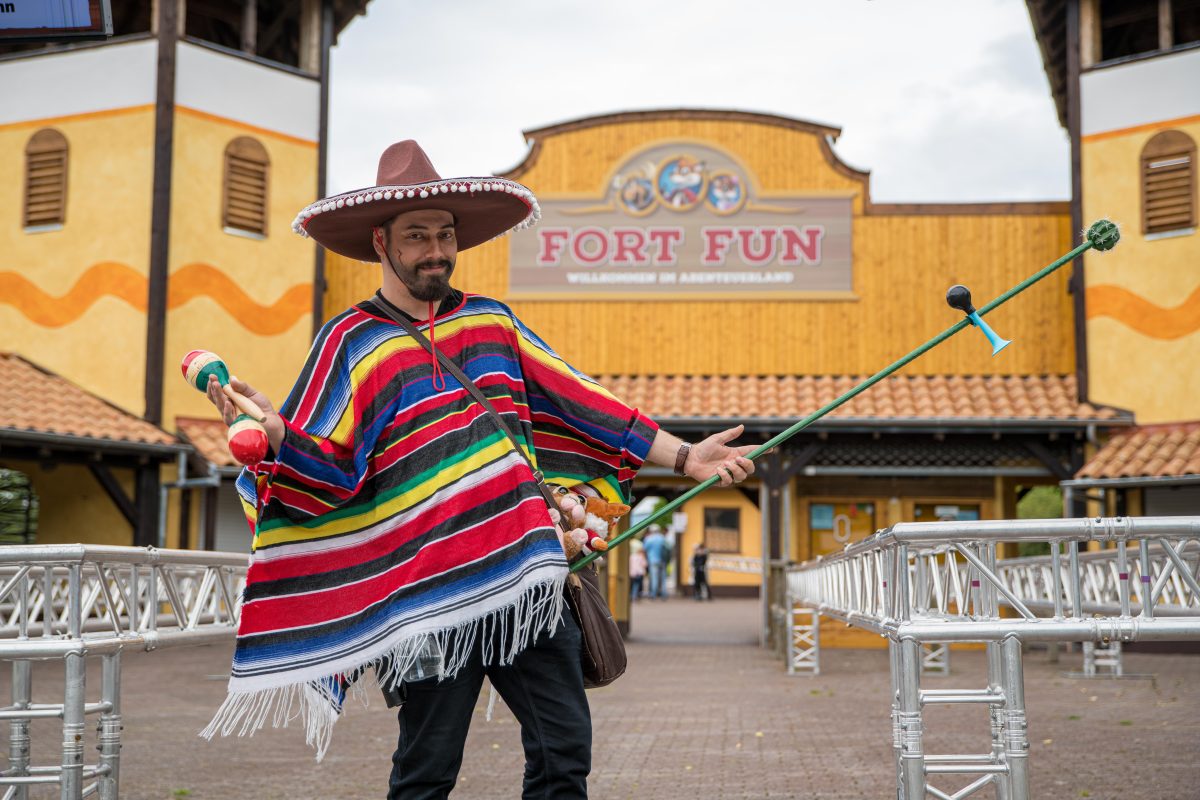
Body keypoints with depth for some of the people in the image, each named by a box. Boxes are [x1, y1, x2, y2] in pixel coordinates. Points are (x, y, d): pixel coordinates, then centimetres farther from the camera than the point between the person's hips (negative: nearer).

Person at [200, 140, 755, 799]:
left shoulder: (491, 319, 14)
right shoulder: (352, 342, 2)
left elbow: (576, 401, 15)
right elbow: (326, 466, -5)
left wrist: (684, 456, 13)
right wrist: (274, 433, -28)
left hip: (526, 571, 4)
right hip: (433, 590, -4)